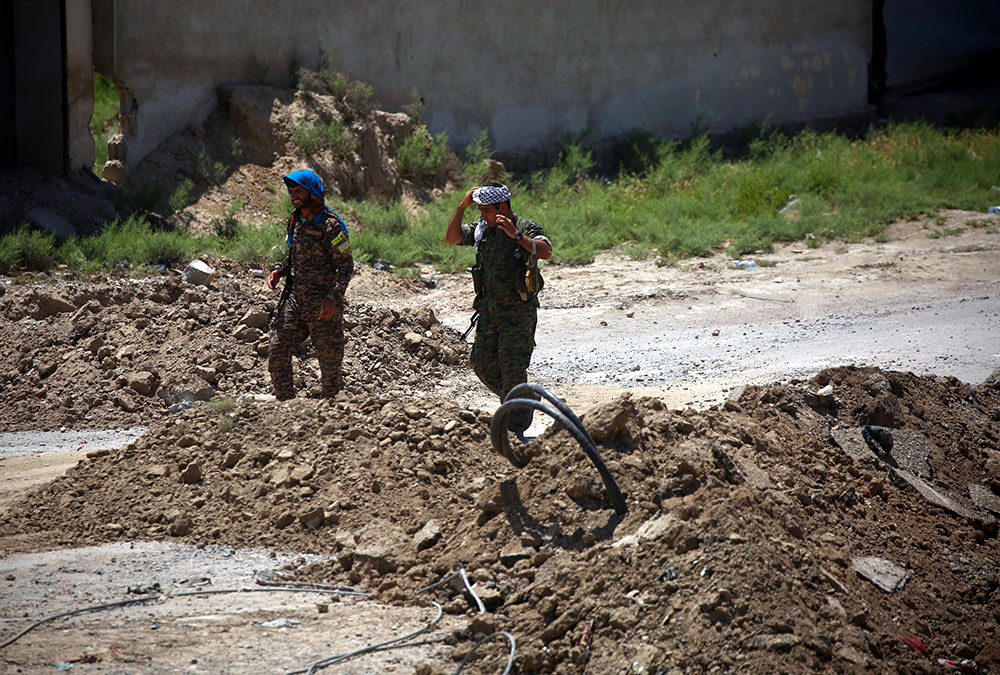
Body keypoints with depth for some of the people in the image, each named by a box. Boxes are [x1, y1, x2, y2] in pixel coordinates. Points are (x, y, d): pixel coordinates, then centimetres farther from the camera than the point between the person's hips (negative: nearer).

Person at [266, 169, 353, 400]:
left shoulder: (330, 224, -12)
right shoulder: (295, 222, 11)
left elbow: (346, 265, -11)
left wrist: (334, 297, -23)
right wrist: (278, 270, 4)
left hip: (323, 304, -6)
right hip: (294, 297, 6)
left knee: (330, 360, 2)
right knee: (277, 352, -5)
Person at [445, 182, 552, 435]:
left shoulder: (527, 228, -11)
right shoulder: (482, 229, 7)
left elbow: (546, 252, -26)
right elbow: (452, 238, 3)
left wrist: (516, 235, -36)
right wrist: (462, 207, -7)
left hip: (518, 314, -7)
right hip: (488, 312, 7)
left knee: (513, 371, -7)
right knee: (483, 366, 11)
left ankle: (514, 431, 1)